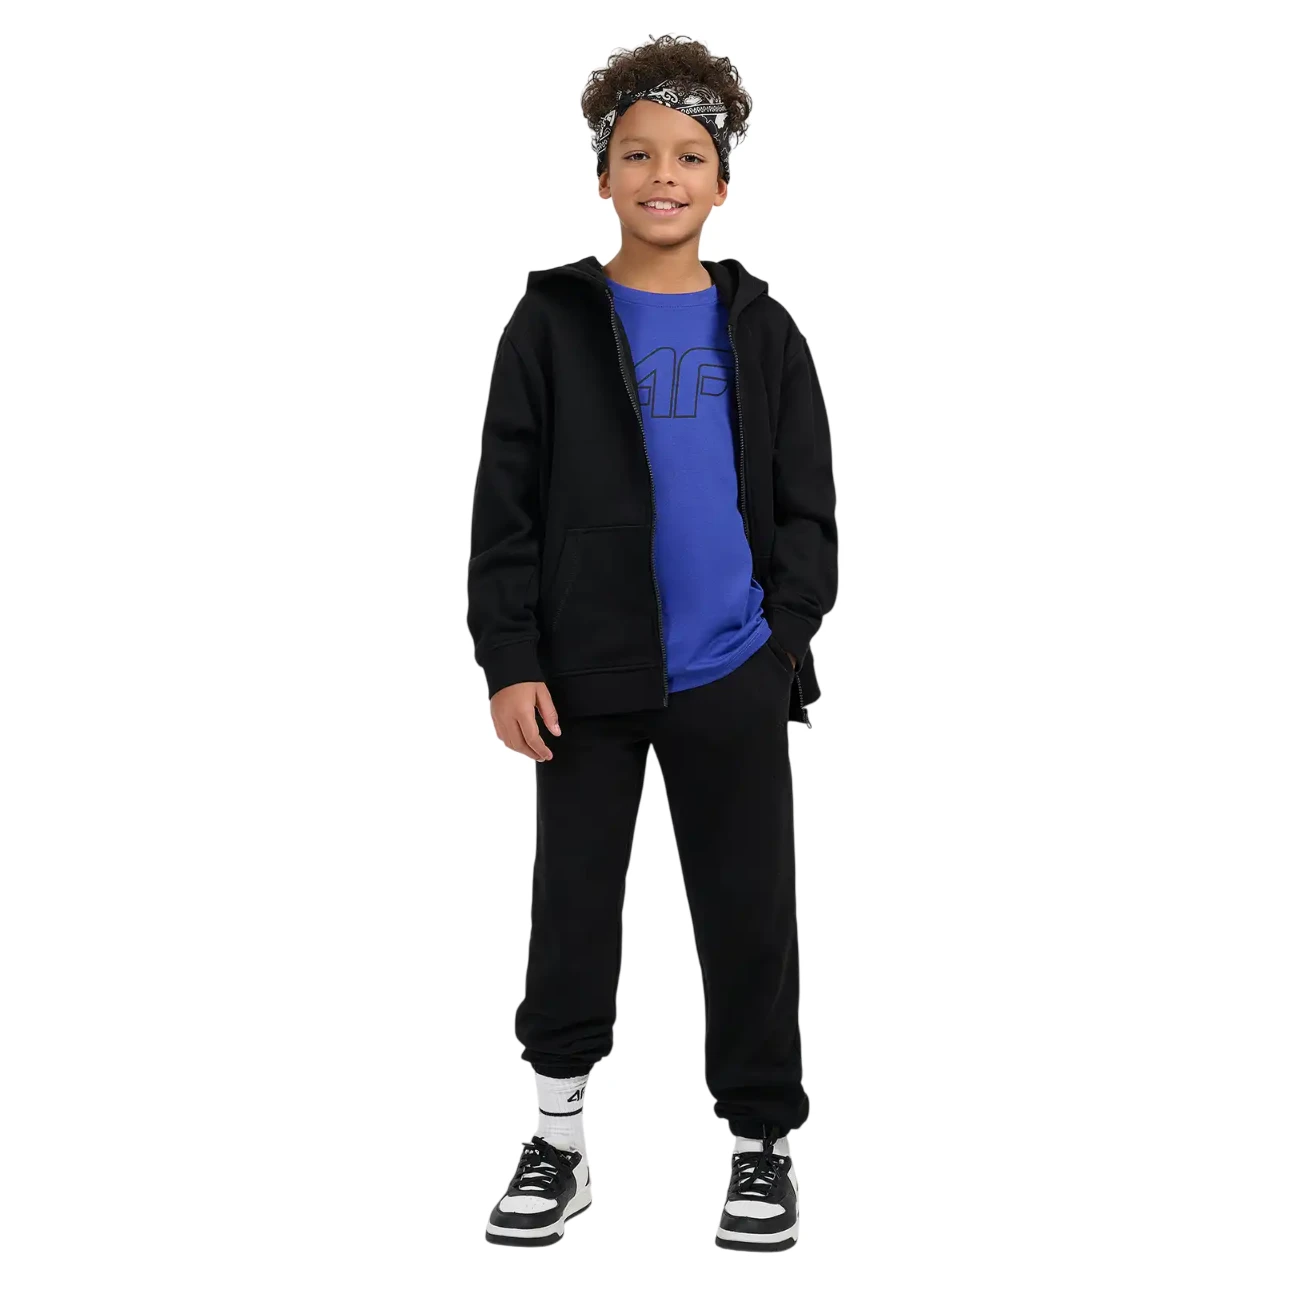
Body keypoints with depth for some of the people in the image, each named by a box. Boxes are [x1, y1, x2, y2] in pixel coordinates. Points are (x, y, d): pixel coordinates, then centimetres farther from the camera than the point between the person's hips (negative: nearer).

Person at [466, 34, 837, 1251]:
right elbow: (505, 502, 0)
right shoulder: (554, 321, 2)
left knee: (748, 909, 7)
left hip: (733, 679, 1)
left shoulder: (759, 329, 6)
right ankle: (556, 1140, 23)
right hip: (588, 674, -1)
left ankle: (762, 1141, 22)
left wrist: (785, 635, -5)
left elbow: (805, 506, 8)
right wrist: (509, 660, -7)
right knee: (572, 902, 8)